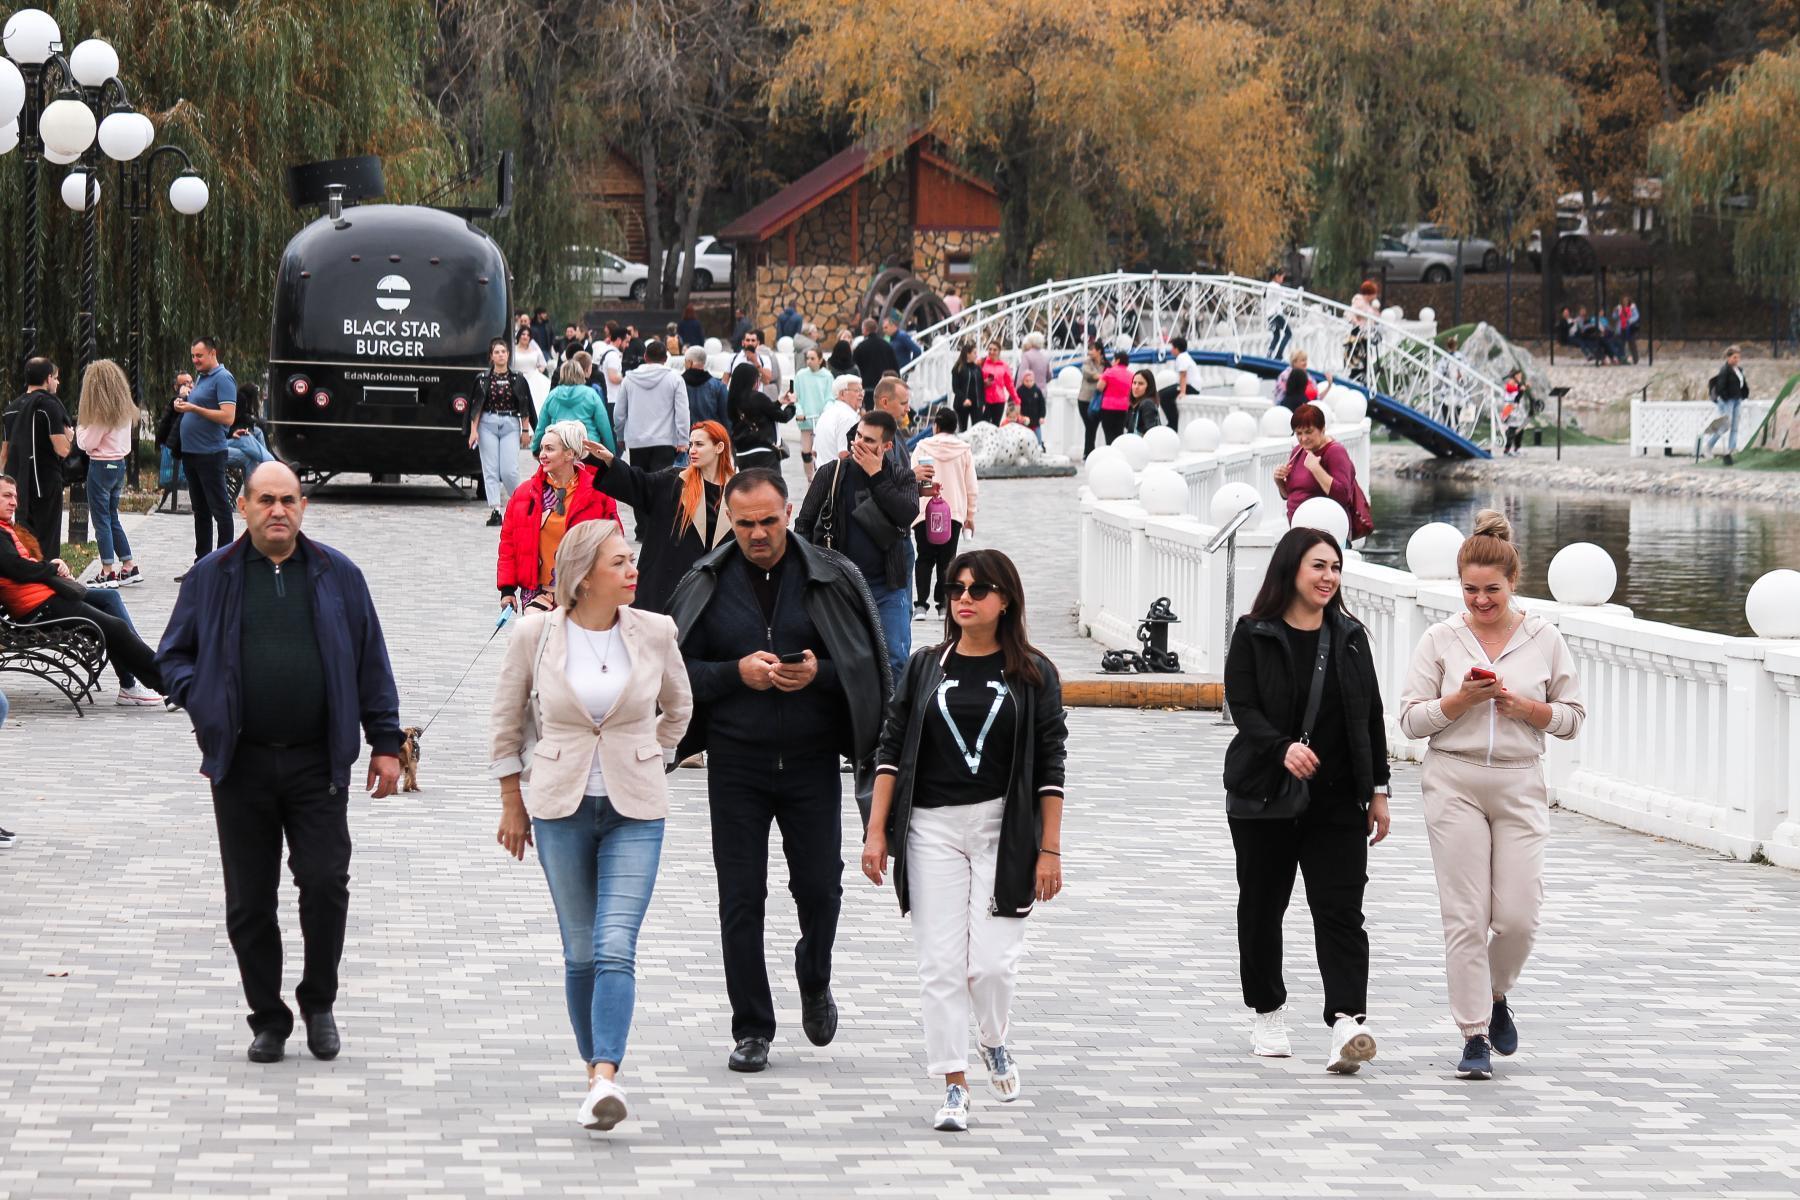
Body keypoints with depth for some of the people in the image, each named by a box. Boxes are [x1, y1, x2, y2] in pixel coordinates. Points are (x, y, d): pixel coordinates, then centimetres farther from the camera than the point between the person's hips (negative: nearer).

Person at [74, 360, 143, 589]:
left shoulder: (100, 411, -16)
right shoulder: (125, 409, 7)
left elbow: (87, 443, -12)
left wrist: (80, 426, 4)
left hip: (101, 466, -8)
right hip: (120, 463, 8)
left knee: (101, 520, -2)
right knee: (112, 518, 16)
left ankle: (108, 572, -3)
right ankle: (129, 568, 16)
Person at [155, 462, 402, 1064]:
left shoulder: (337, 575, 5)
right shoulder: (211, 577, 5)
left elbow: (371, 662, 8)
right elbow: (174, 655, 12)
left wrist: (385, 742, 4)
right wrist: (204, 706, -5)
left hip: (317, 762, -1)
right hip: (241, 765, 1)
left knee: (326, 884, -7)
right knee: (249, 901, 4)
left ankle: (319, 1003, 14)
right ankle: (267, 1019, 15)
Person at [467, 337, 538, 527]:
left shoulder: (517, 379, 4)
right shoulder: (483, 379, 5)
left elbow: (524, 407, 7)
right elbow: (476, 406, 4)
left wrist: (525, 430, 3)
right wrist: (473, 430, -3)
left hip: (511, 425, -1)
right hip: (488, 425, 1)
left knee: (509, 470, -9)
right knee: (491, 470, -3)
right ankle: (495, 510, -2)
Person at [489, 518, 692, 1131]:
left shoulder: (653, 632, -2)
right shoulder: (535, 635, -5)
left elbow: (678, 707, 17)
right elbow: (507, 718, 8)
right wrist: (512, 801, 12)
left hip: (636, 812, 0)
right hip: (560, 810, 0)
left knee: (616, 948, -14)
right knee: (581, 953, 5)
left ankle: (606, 1078, -22)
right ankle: (596, 1072, 18)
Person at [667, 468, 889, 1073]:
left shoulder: (833, 579, 0)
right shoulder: (706, 585, 2)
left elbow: (868, 664, 3)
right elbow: (676, 669, 2)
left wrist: (819, 673, -16)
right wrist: (737, 673, -14)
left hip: (812, 761, 0)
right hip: (736, 764, 0)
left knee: (819, 887, 3)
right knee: (740, 898, 1)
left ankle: (814, 982, 33)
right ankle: (752, 1028, 10)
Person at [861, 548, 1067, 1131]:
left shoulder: (1032, 674, 2)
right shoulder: (925, 667, 7)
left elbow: (1050, 767, 2)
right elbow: (891, 750, 7)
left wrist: (1049, 849, -2)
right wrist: (877, 831, 1)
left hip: (1004, 829, -2)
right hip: (932, 828, 2)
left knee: (992, 961, -8)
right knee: (940, 964, -2)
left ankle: (994, 1040, 24)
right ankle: (955, 1086, 7)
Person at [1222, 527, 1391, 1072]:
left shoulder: (1349, 636, 8)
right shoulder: (1254, 635, -3)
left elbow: (1371, 716, 11)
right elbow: (1243, 708, -10)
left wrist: (1377, 790, 8)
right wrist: (1283, 748, -28)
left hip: (1338, 801, 1)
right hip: (1264, 798, -1)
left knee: (1340, 910, -10)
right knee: (1262, 905, 10)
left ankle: (1347, 1022, -20)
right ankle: (1267, 1013, 27)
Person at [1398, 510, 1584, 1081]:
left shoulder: (1544, 639, 4)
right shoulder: (1441, 639, 2)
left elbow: (1573, 716, 8)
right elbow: (1411, 718, 1)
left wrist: (1525, 707, -10)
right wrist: (1462, 700, -15)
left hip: (1520, 784, 1)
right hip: (1455, 782, -1)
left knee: (1518, 916, -4)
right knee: (1466, 917, -4)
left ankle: (1495, 995, 26)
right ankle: (1475, 1036, 2)